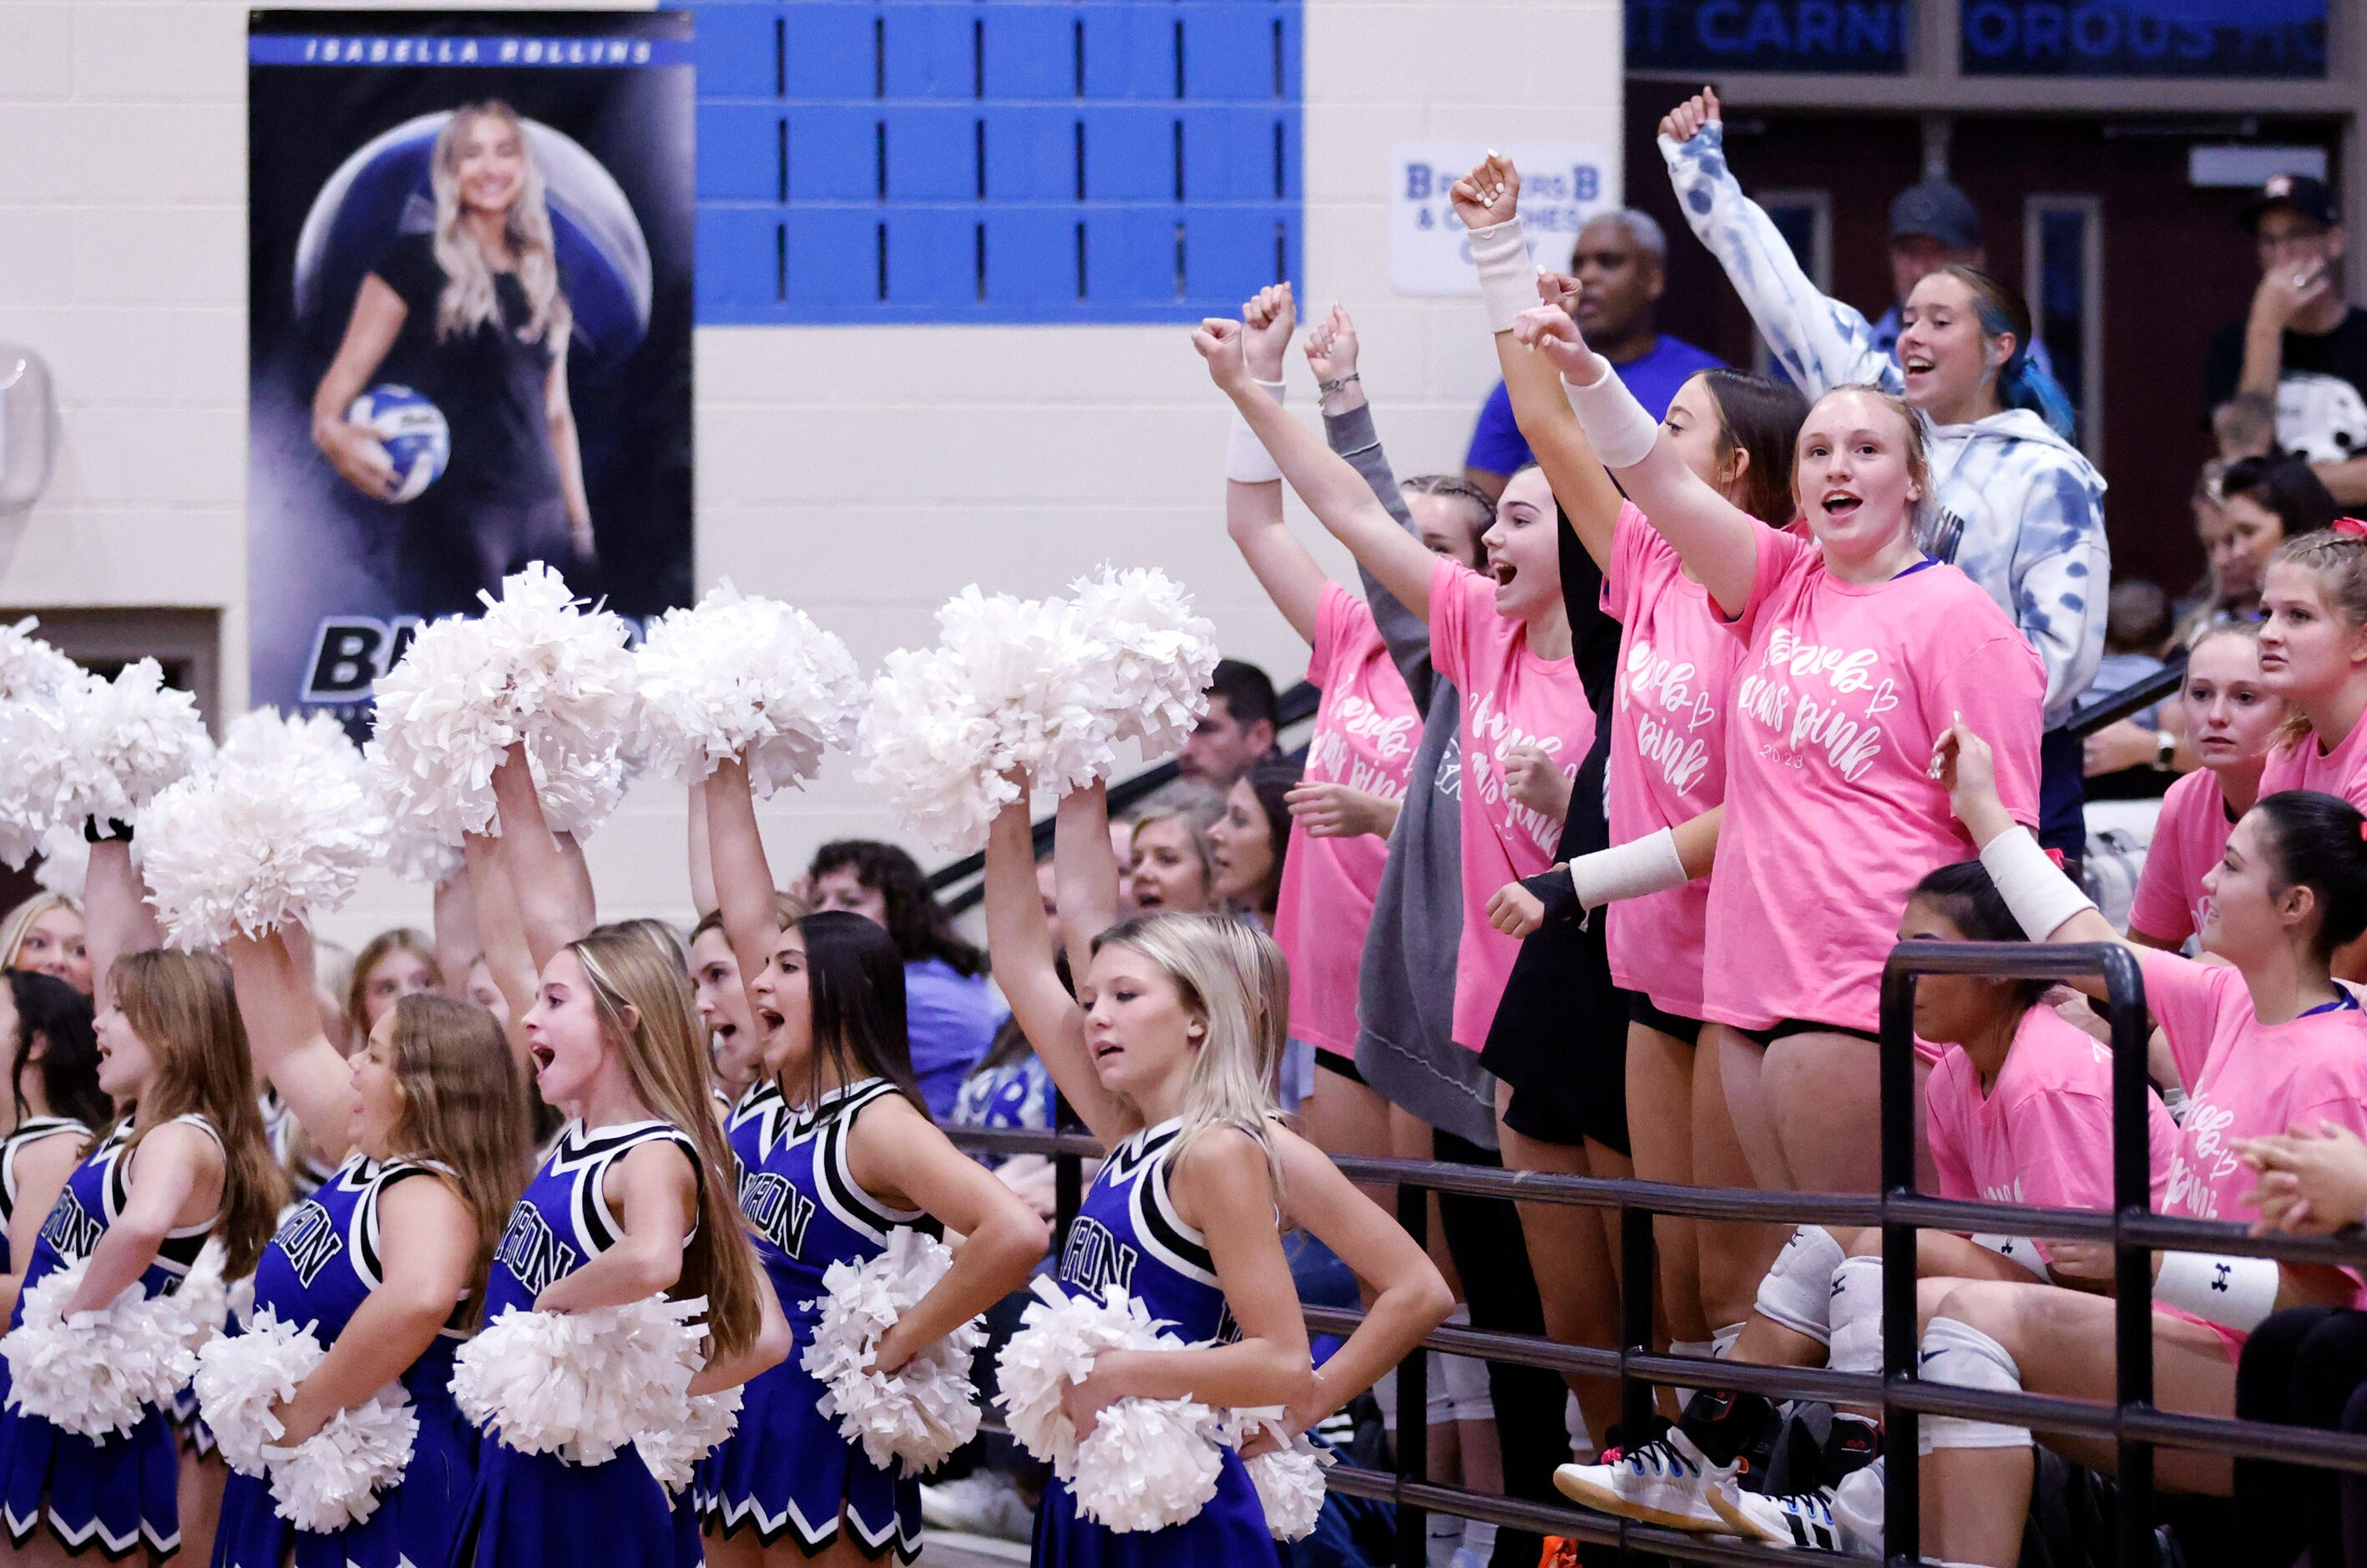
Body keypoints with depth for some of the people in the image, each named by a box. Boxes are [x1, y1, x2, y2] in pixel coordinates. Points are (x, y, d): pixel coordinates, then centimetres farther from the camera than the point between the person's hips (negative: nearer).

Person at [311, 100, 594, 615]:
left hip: (542, 514, 5)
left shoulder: (542, 278, 16)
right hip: (454, 510, -5)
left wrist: (580, 523, 16)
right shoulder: (416, 261, 1)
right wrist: (331, 427, -26)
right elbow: (348, 371, -4)